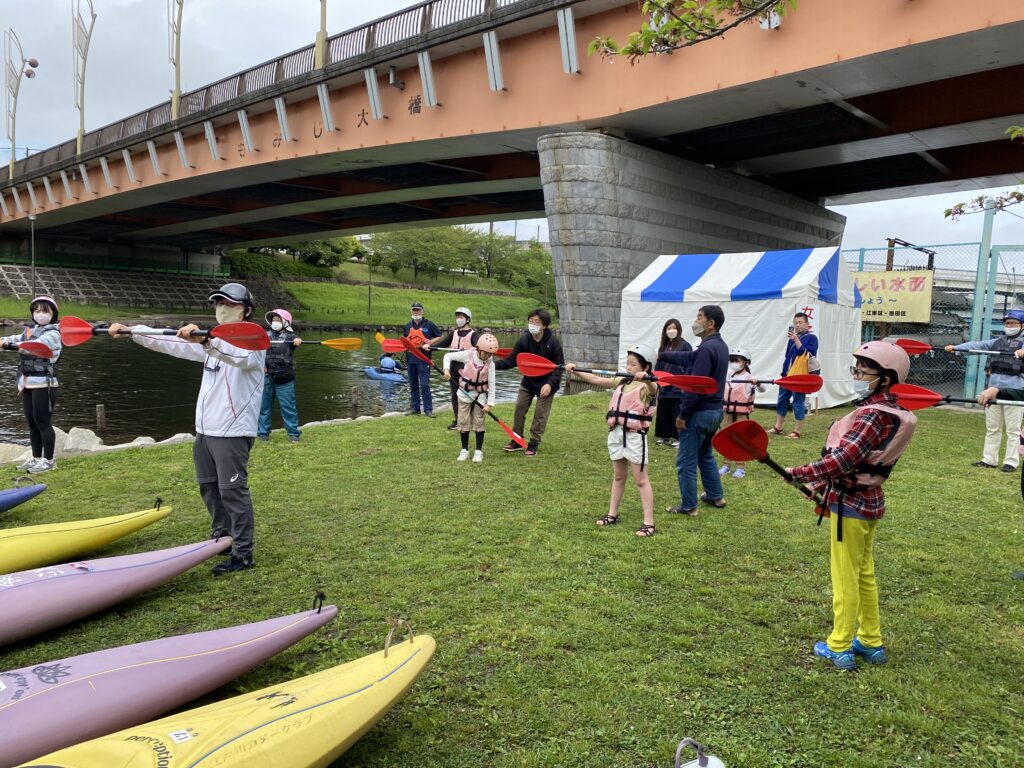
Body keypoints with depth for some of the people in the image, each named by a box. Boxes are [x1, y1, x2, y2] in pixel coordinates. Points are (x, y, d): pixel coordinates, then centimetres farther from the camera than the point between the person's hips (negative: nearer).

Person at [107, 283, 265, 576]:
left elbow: (241, 356, -35)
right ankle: (223, 536, 35)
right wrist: (130, 330, 8)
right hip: (205, 430, 9)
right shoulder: (211, 342, 17)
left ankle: (243, 554, 2)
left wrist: (203, 340, -49)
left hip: (232, 433, -9)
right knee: (208, 487, 18)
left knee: (233, 491, -6)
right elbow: (170, 343, 16)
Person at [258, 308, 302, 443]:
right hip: (267, 376, 4)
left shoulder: (289, 335, -2)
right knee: (263, 405, 9)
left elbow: (295, 340, -23)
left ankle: (293, 433, 8)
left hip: (284, 378, -4)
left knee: (288, 406, -1)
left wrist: (297, 341, -48)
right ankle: (263, 432, 20)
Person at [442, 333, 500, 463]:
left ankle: (478, 451, 10)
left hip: (480, 395, 0)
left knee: (479, 422, 0)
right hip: (464, 393, 0)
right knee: (463, 422, 4)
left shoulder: (490, 364, -10)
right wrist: (446, 369, -20)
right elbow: (448, 356, -4)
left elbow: (492, 384, -9)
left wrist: (490, 403, -13)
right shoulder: (468, 355, -12)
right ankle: (464, 450, 17)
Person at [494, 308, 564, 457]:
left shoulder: (553, 342, -19)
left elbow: (559, 366, -15)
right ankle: (517, 440, 19)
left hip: (546, 383, -3)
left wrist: (550, 384, -28)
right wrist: (494, 365, -25)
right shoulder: (524, 340, -12)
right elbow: (511, 360, -9)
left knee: (540, 414, 1)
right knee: (519, 409, 4)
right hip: (528, 381, 3)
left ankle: (534, 444, 15)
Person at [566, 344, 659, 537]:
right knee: (618, 476, 18)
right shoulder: (621, 382, 9)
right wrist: (575, 371, 1)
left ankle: (649, 523, 3)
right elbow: (596, 379, 9)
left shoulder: (647, 386, -13)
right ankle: (612, 514, 29)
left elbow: (653, 389, -37)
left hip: (635, 436, -7)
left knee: (641, 480, -3)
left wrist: (645, 378, -59)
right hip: (617, 433, 7)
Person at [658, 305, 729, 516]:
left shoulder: (707, 349, -22)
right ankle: (715, 496, 35)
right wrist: (660, 355, 23)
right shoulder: (720, 346, 10)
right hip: (715, 411, 10)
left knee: (686, 462, 2)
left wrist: (682, 415, -18)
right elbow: (688, 358, 20)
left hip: (699, 413, -10)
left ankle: (688, 506, 10)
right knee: (705, 455, 26)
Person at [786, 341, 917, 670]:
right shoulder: (887, 410, 7)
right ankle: (871, 642, 32)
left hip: (850, 505, -9)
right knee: (864, 574, 20)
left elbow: (842, 460, -30)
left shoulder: (872, 416, -24)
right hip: (867, 500, 9)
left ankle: (839, 648, 16)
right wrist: (824, 485, 14)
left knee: (845, 578, 3)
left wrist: (799, 473, -21)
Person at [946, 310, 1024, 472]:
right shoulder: (997, 341, 16)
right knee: (992, 427, 9)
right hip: (994, 386, 5)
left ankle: (1011, 462, 4)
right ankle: (989, 460, 14)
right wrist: (955, 347, -10)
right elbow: (977, 345, 5)